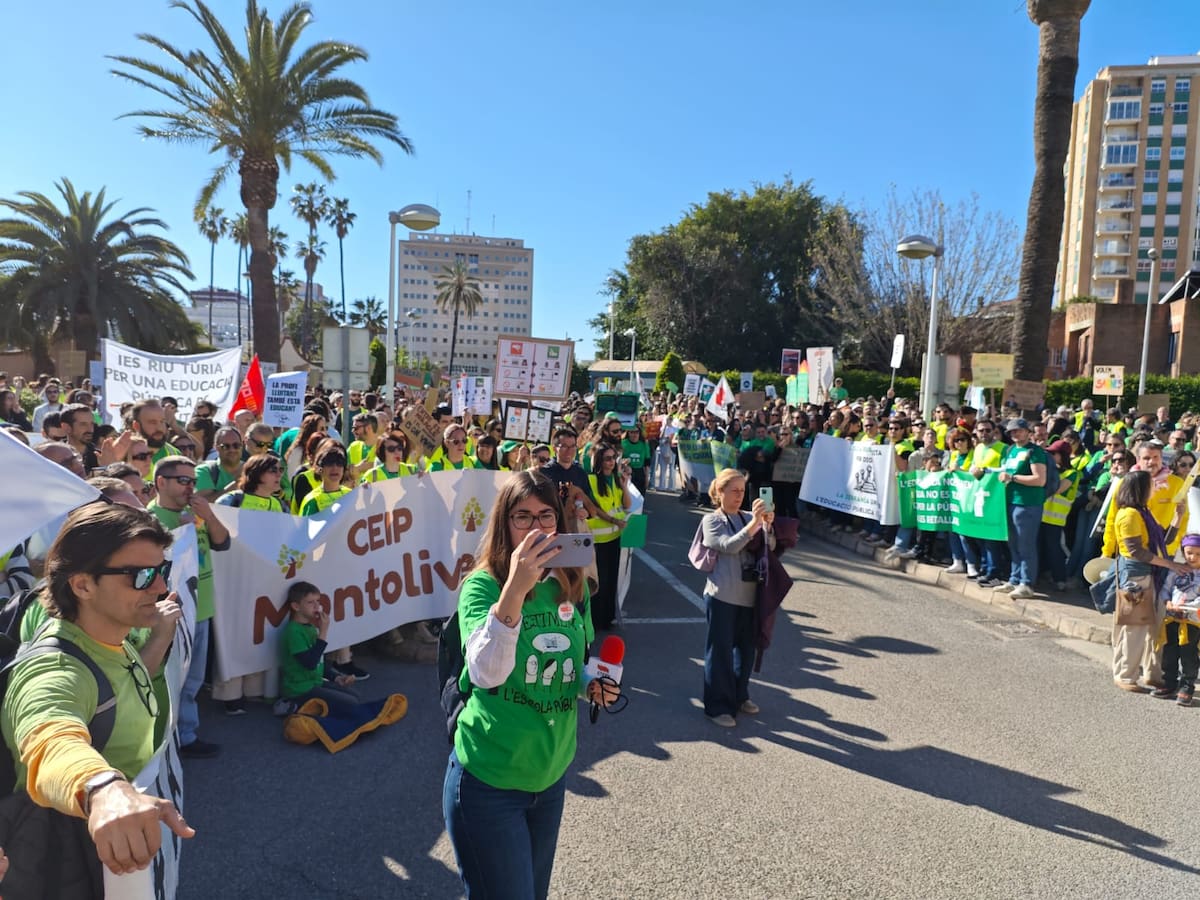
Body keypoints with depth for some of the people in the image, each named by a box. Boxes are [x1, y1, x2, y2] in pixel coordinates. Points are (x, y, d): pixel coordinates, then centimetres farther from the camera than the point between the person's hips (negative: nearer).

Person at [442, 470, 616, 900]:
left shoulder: (573, 587, -1)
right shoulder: (482, 585, -17)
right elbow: (487, 674, -35)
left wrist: (591, 686, -5)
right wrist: (515, 589, -46)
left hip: (552, 773, 6)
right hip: (489, 781, -5)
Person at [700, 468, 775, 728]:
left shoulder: (749, 518, 8)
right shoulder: (711, 520, -5)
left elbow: (769, 547, 3)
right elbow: (730, 545, -21)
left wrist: (767, 526, -15)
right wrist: (755, 522, -29)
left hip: (749, 595, 5)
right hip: (723, 596, -5)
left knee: (746, 647, 16)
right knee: (720, 650, 2)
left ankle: (739, 696, 35)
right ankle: (718, 706, 15)